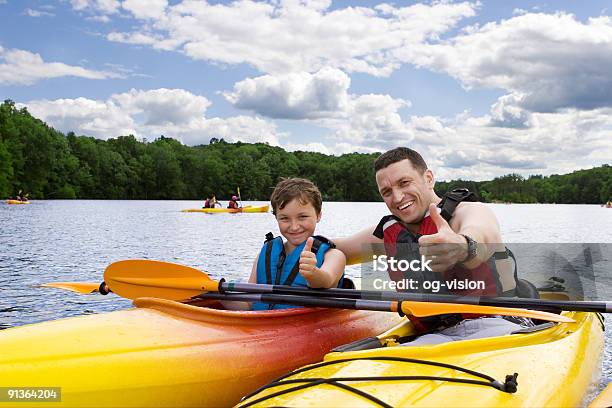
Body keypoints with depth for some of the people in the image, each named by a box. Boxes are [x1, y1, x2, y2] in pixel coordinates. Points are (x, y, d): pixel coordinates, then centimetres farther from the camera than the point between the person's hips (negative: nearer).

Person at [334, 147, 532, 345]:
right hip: (437, 337, 4)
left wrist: (461, 247, -55)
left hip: (497, 328, -3)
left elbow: (483, 236, -31)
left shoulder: (471, 211, -5)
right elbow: (335, 249, 27)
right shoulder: (387, 234, 14)